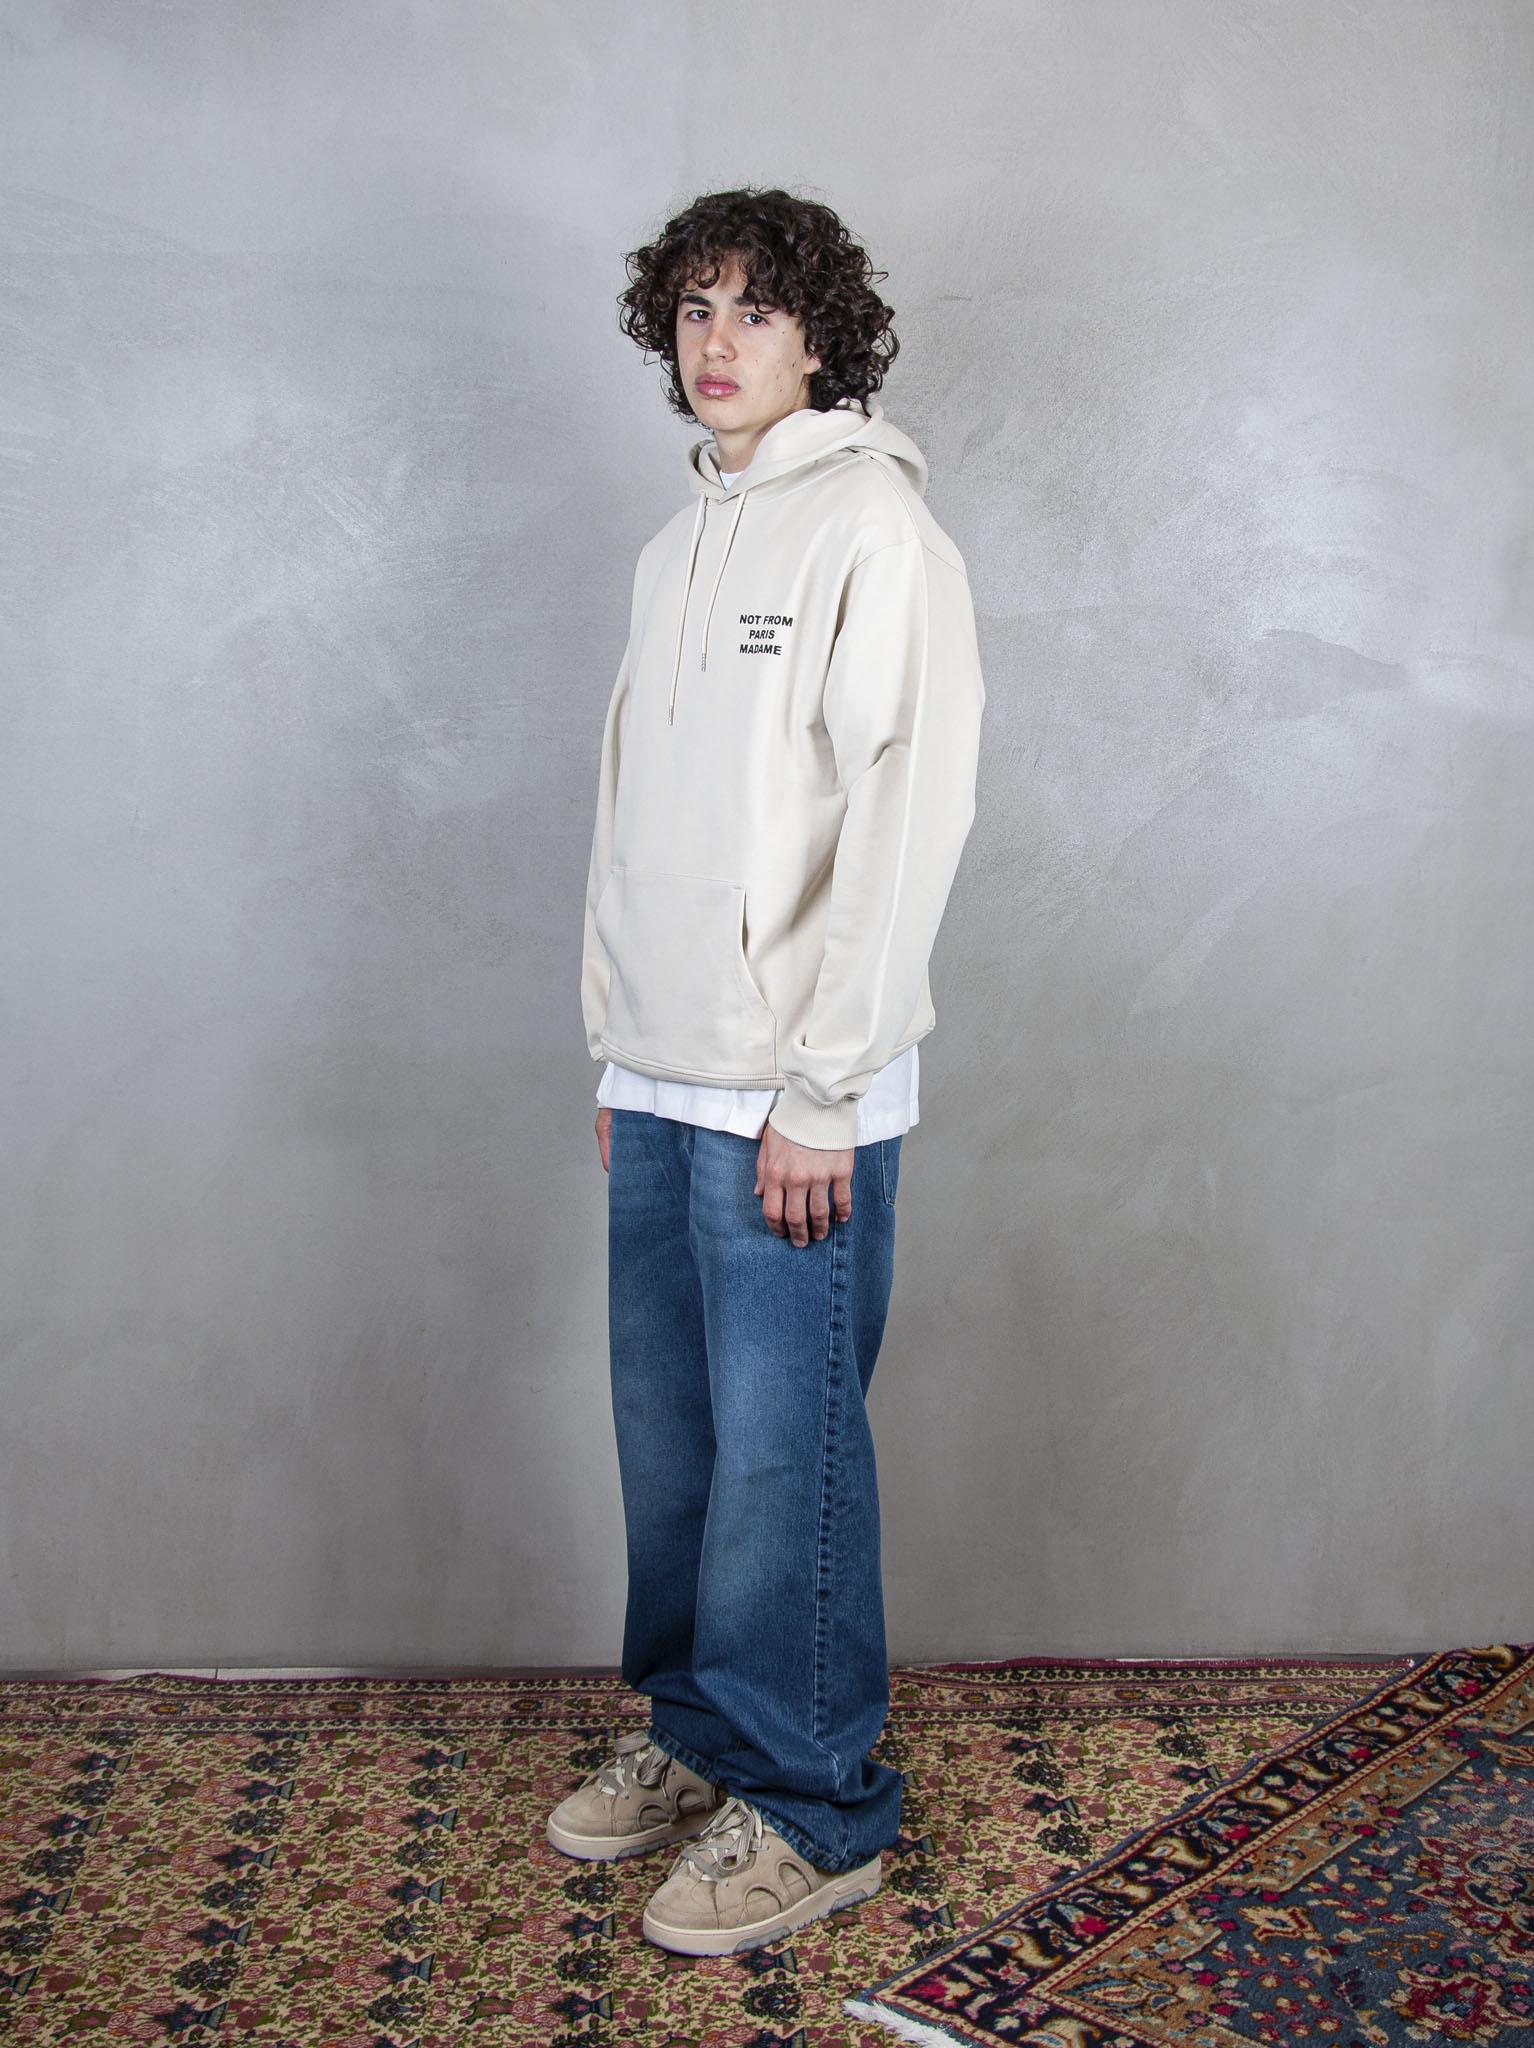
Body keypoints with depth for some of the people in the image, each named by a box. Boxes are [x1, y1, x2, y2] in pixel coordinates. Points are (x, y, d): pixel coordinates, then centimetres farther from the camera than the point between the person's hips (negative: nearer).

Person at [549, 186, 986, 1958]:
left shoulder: (870, 520, -8)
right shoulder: (680, 544, 16)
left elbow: (906, 813, -16)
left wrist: (815, 1095, -18)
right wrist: (620, 1050, 15)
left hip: (791, 1106, -7)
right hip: (660, 1090, 8)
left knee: (783, 1445, 0)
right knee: (667, 1429, 15)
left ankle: (814, 1808, 15)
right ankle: (696, 1734, 32)